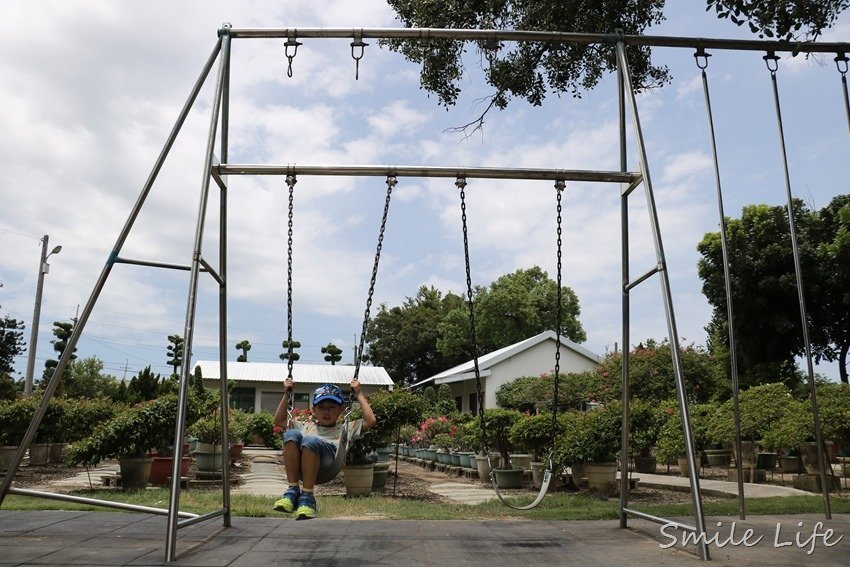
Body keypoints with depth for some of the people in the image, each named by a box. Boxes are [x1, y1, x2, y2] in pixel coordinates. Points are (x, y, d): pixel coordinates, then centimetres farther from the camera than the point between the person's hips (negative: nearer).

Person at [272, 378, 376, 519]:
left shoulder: (347, 428, 31)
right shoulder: (306, 426, 40)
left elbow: (370, 420, 17)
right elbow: (279, 421, 40)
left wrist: (359, 394, 21)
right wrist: (286, 395, 36)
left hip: (327, 462, -3)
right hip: (298, 464, 3)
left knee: (310, 441, -35)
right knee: (291, 434, -28)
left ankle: (307, 495, -25)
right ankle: (292, 489, -24)